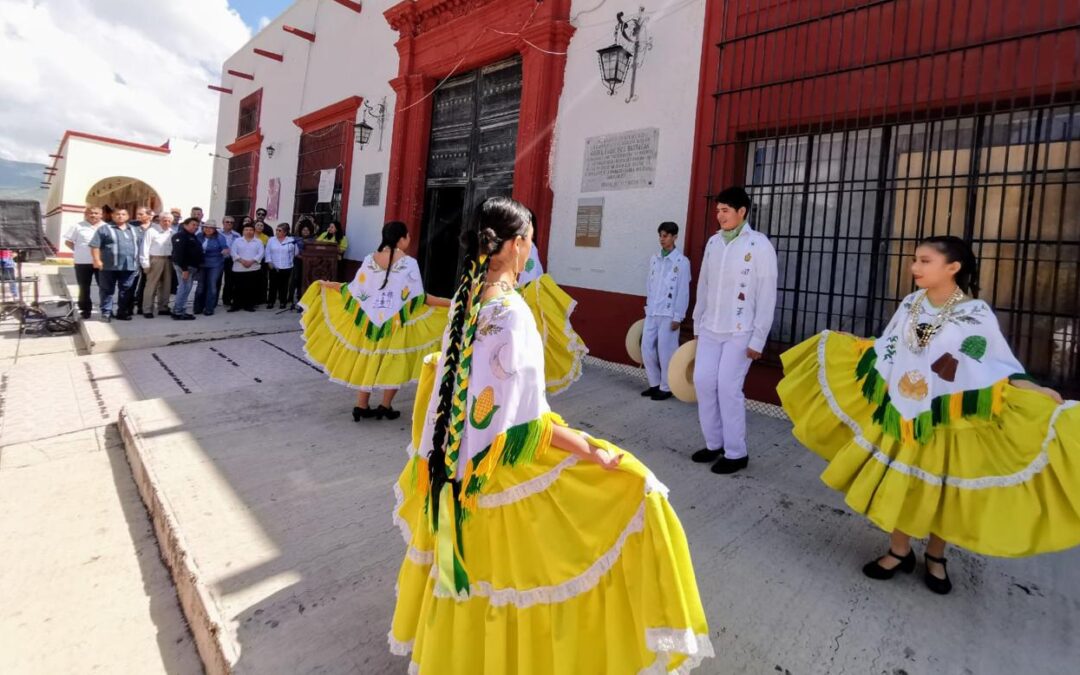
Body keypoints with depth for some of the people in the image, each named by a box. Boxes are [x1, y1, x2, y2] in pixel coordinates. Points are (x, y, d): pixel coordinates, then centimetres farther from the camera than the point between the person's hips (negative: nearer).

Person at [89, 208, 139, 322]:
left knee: (127, 290, 7)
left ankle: (122, 312, 16)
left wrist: (137, 262, 14)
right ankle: (106, 312, 6)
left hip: (129, 266, 4)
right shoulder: (104, 229, 2)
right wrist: (97, 260, -12)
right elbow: (95, 245, -3)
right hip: (109, 266, -4)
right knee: (107, 290, 1)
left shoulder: (133, 230, 17)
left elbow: (138, 246, 20)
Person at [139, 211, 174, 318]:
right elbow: (145, 248, -8)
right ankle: (147, 310, 2)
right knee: (151, 286, -2)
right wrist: (145, 263, -13)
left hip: (168, 260, 5)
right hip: (155, 260, -5)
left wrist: (173, 260, 2)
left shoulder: (171, 232, 9)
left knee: (166, 285, 12)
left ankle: (163, 308, 22)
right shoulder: (151, 231, -6)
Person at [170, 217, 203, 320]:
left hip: (192, 266, 10)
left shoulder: (192, 236, 20)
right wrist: (184, 269, -25)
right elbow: (179, 253, -21)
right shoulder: (181, 236, -11)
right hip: (185, 266, -10)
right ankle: (178, 313, -6)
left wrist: (197, 267, 18)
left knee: (185, 289, 12)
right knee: (184, 289, -9)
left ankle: (180, 311, 18)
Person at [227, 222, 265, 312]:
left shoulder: (258, 242, 8)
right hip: (239, 268, 0)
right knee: (238, 287, 1)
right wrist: (241, 260, -15)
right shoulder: (237, 241, 9)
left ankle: (249, 305, 10)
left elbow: (260, 254, -3)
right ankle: (236, 305, 9)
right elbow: (233, 252, 0)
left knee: (251, 288, 2)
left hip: (253, 268, 0)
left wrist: (252, 261, -15)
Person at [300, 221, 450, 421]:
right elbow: (418, 298, -13)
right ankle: (385, 407, 16)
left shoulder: (370, 259, -1)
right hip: (396, 323, -4)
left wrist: (328, 285, 21)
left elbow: (354, 290, 3)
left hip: (370, 320, 4)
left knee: (367, 360, 16)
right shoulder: (409, 262, -12)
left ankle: (361, 406, 20)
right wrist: (450, 303, -9)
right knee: (394, 364, 12)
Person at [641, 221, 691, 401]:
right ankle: (655, 384, 23)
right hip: (652, 313, 5)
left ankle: (666, 388, 15)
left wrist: (678, 317, -11)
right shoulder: (654, 259, 9)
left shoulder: (682, 261, -6)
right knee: (647, 348, 7)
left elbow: (683, 291, -8)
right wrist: (648, 307, 12)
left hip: (669, 314, -5)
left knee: (665, 352, 1)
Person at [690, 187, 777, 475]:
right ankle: (713, 443, 21)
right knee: (703, 382, 4)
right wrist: (697, 324, 14)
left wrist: (758, 339, -12)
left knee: (728, 388, -6)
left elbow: (767, 296, -10)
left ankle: (736, 453, 10)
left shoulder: (759, 245, -9)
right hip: (710, 328, 6)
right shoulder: (713, 242, 7)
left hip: (740, 332, -5)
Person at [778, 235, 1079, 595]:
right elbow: (884, 351, 9)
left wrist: (1036, 391, -27)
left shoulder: (977, 313, -11)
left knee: (938, 490, 10)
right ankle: (899, 551, 28)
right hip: (899, 414, 4)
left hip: (946, 420, -3)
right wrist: (834, 343, 12)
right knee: (896, 483, 9)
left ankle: (935, 557, 33)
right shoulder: (910, 304, 1)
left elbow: (999, 366, -11)